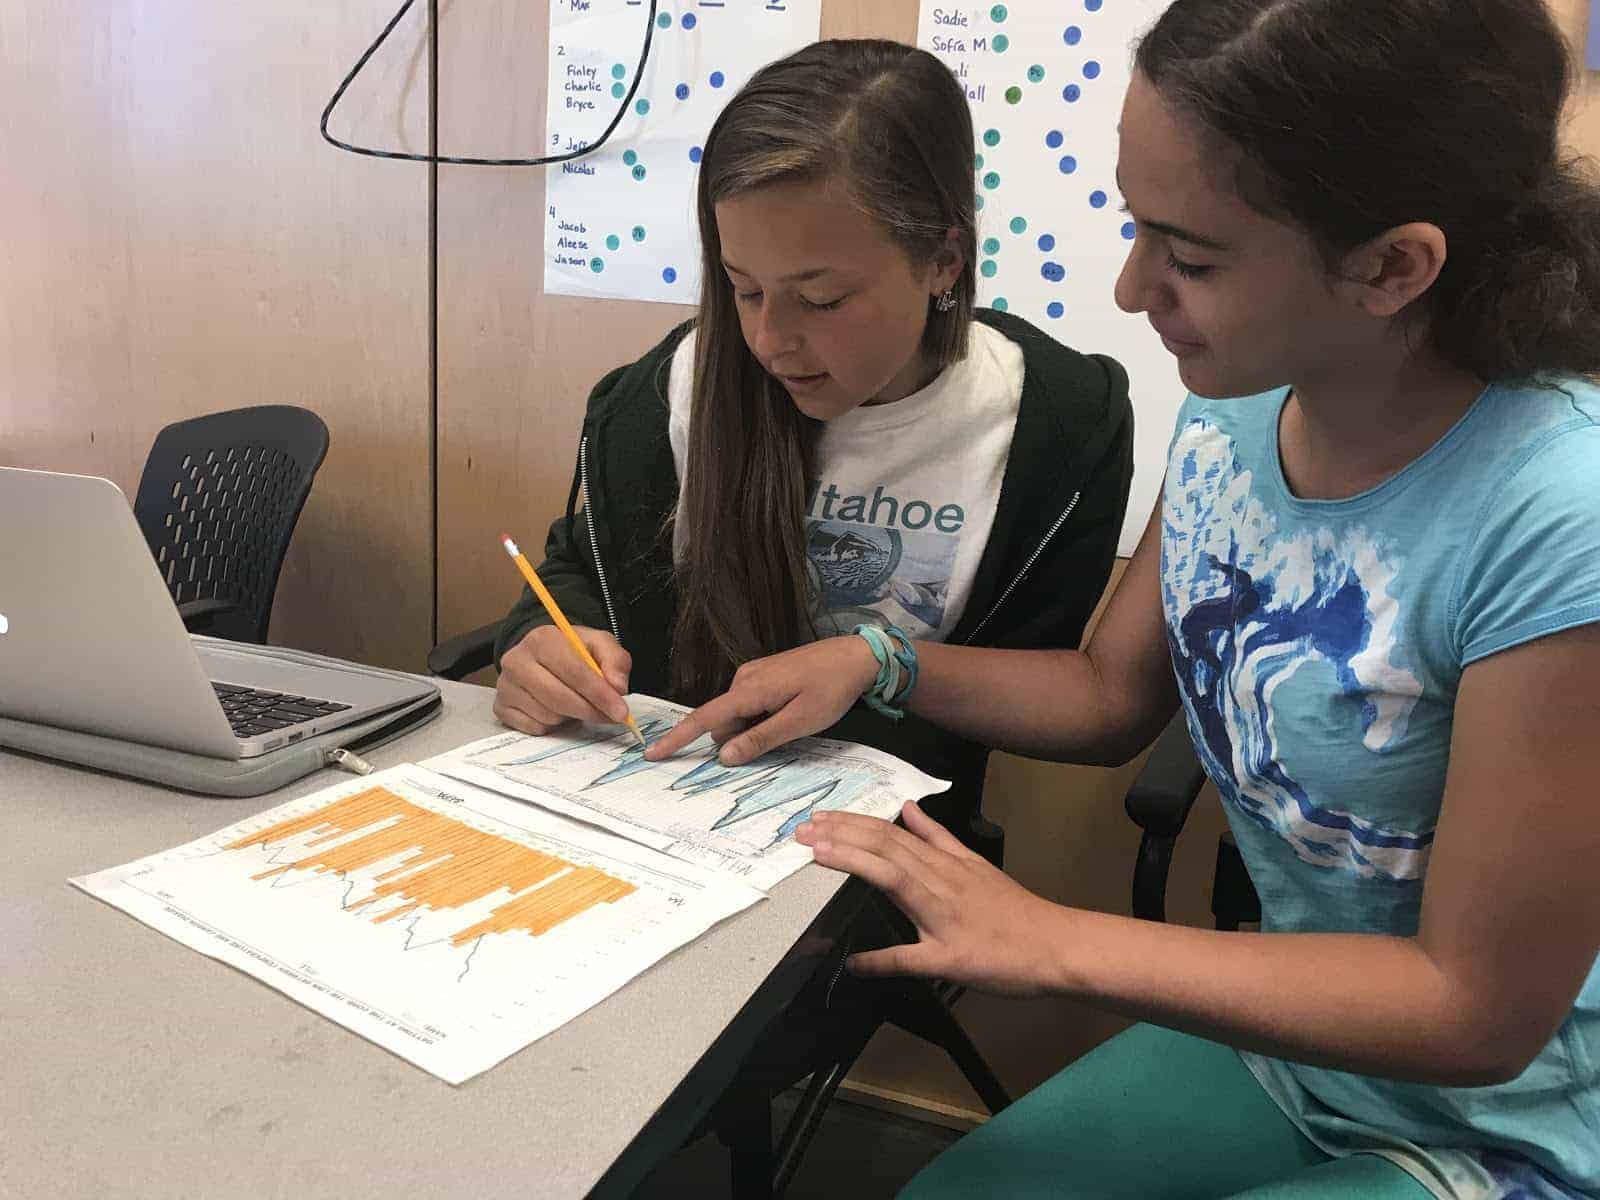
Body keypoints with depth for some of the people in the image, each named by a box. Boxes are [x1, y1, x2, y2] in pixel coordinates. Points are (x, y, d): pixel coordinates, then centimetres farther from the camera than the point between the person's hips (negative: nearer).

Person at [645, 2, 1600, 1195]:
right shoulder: (1232, 417, -10)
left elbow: (1481, 1006, -22)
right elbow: (1113, 694, 5)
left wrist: (1051, 942, -23)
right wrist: (874, 663, -10)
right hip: (1283, 1041, 5)